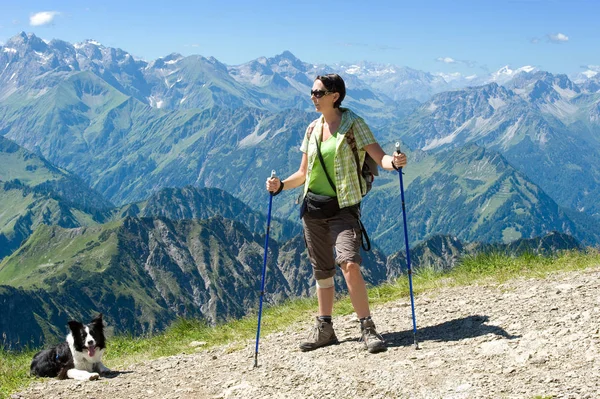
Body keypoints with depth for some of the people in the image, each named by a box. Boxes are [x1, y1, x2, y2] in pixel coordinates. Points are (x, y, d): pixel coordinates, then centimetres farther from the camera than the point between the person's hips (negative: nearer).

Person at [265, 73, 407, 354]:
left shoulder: (353, 124, -5)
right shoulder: (312, 129, 11)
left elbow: (379, 157, -12)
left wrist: (393, 162, -34)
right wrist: (281, 185, 1)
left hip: (343, 207, -5)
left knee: (349, 264, -21)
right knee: (322, 272, 11)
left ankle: (367, 328, -13)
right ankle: (324, 330, 23)